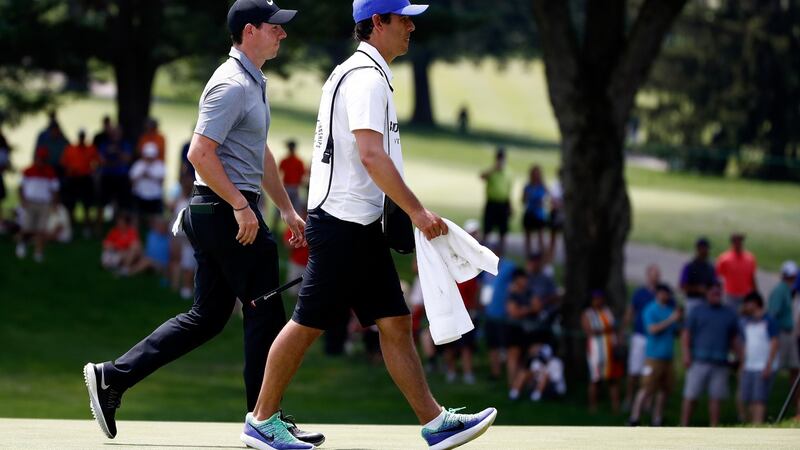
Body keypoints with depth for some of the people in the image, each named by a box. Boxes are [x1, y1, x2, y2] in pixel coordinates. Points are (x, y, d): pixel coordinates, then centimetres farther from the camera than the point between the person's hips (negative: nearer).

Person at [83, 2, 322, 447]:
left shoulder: (254, 83, 18)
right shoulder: (231, 85, -15)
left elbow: (261, 154, 28)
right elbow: (200, 153, -22)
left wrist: (287, 208, 27)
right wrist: (241, 205, -23)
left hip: (227, 212, 10)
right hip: (226, 211, -10)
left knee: (207, 317, 10)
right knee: (266, 312, -4)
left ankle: (112, 377, 9)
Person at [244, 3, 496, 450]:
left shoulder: (363, 74, 17)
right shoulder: (367, 78, -15)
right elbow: (371, 155, -24)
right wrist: (417, 210, -24)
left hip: (363, 227, 10)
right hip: (343, 224, -10)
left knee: (396, 323, 6)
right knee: (308, 324, -2)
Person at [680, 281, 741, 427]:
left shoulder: (729, 314, 16)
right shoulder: (697, 312, 9)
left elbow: (735, 340, 19)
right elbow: (686, 335, 6)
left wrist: (741, 359, 11)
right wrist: (686, 355, -7)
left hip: (720, 364, 2)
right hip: (699, 361, -2)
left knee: (716, 398, -2)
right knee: (690, 396, -5)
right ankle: (684, 427, -2)